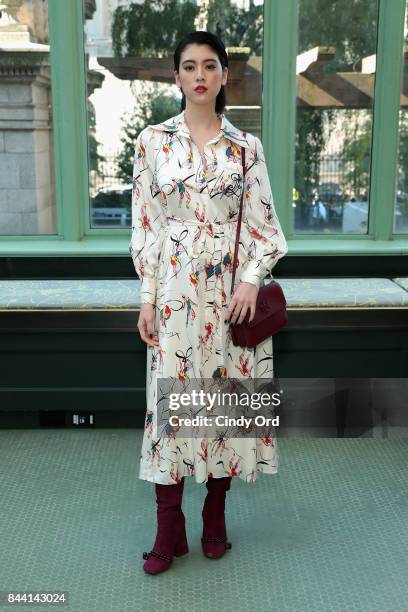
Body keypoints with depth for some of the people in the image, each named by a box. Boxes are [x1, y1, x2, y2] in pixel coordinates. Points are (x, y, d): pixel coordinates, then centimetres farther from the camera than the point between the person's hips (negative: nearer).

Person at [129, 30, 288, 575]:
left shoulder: (246, 146, 5)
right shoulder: (153, 141, 4)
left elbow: (263, 222, 4)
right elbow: (145, 223, 3)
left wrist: (253, 279, -12)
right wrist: (147, 297, -3)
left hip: (233, 287, 1)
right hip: (176, 286, -1)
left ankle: (216, 515, 24)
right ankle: (169, 530, 12)